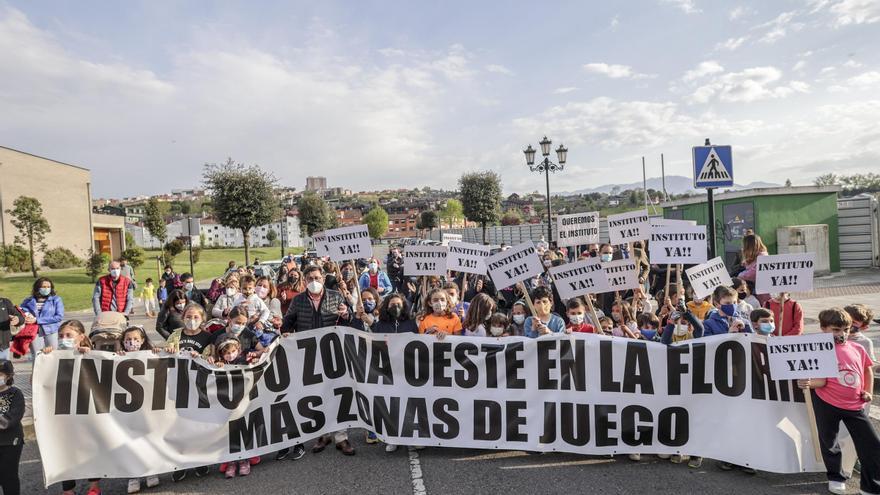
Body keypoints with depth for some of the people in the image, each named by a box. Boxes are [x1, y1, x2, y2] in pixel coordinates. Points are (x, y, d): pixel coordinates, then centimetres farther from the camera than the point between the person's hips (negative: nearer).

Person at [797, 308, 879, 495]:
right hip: (827, 403, -4)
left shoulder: (858, 349, 3)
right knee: (828, 442, 11)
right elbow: (821, 381, -14)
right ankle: (835, 478, 35)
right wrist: (808, 383, -34)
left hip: (856, 405, 4)